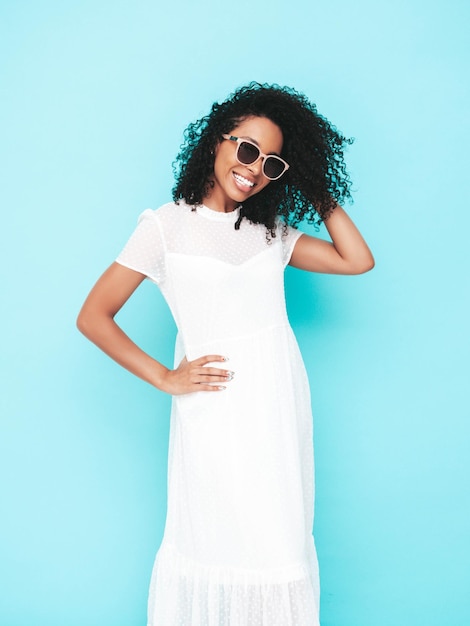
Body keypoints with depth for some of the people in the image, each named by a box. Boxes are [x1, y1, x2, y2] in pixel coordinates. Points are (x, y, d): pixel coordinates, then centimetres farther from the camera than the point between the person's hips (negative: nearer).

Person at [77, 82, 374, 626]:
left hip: (281, 404, 5)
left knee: (279, 541, 10)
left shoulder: (271, 231, 12)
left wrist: (320, 193, 9)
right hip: (215, 410, -4)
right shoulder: (167, 225, -2)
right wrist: (164, 378, -5)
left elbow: (357, 260, 6)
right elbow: (93, 317, -3)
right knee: (217, 537, 4)